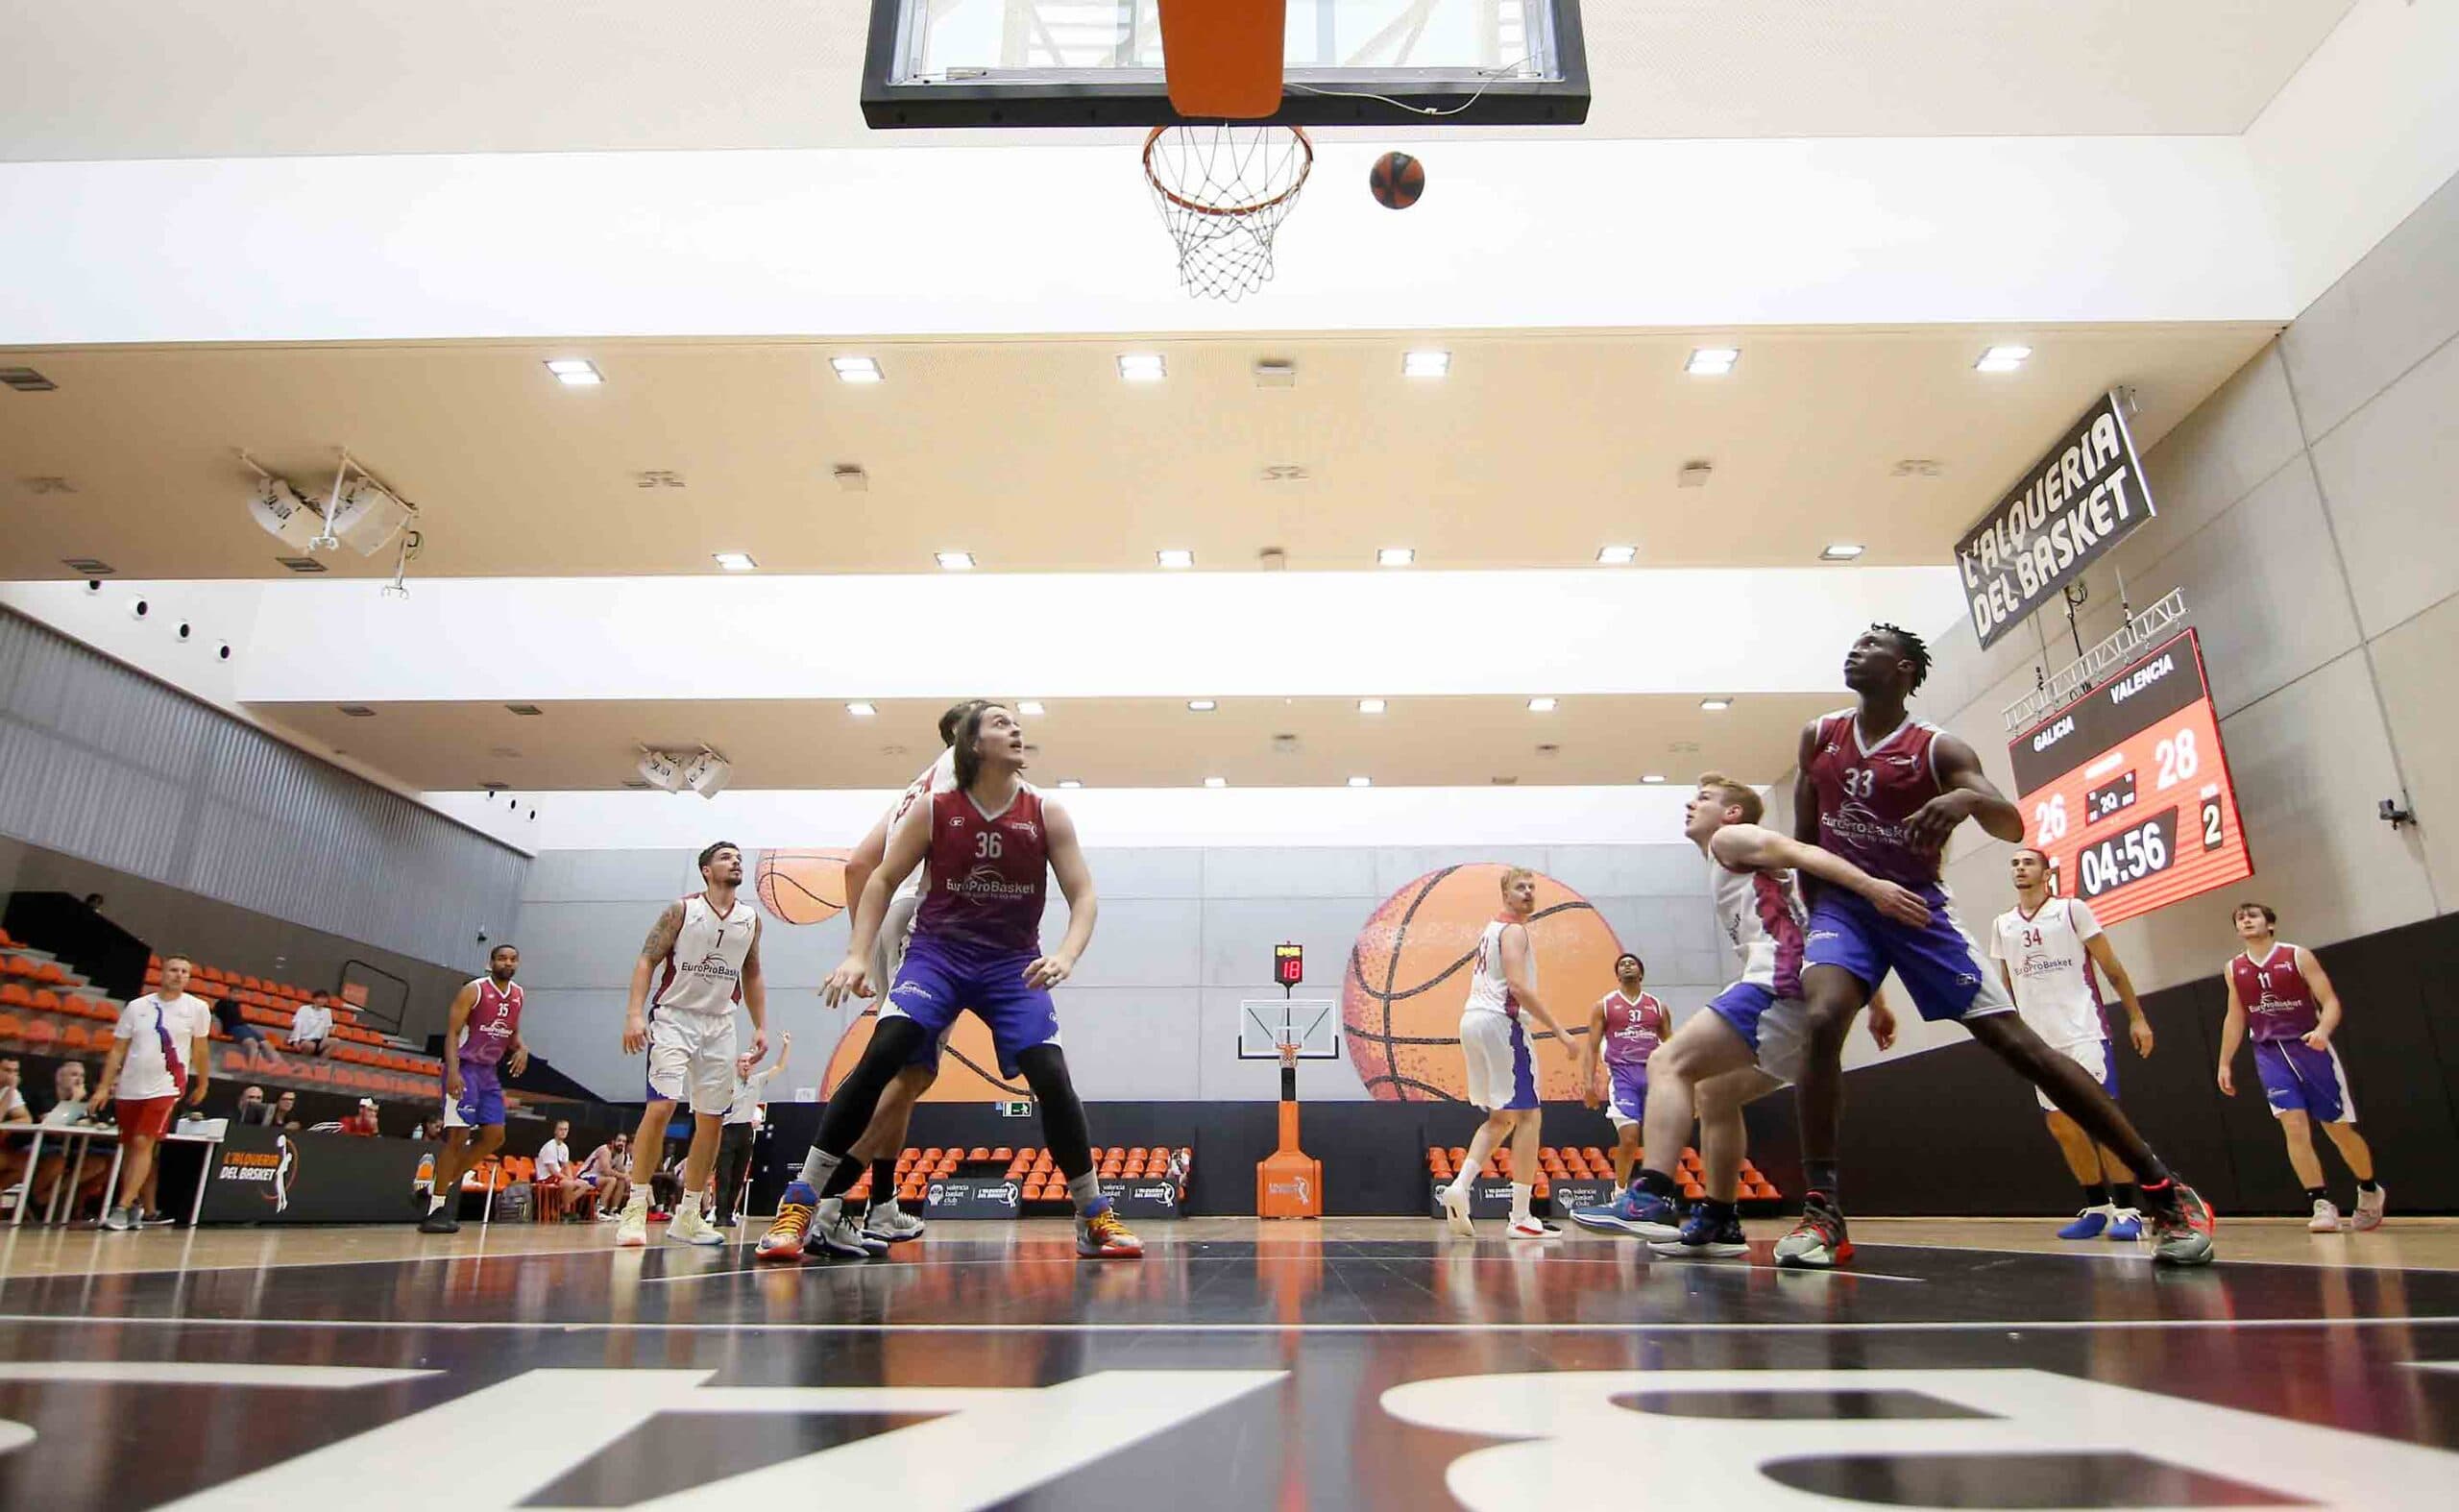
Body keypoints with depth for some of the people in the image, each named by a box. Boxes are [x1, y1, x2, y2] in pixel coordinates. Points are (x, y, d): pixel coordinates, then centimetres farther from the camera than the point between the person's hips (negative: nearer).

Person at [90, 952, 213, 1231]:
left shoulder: (197, 1008, -2)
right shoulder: (137, 1006, 3)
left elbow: (201, 1049, 7)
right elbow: (118, 1049, 6)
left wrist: (203, 1084, 11)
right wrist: (104, 1087, 1)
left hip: (166, 1087, -3)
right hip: (129, 1089, 3)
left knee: (143, 1143, -14)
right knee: (130, 1147, 11)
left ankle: (123, 1207, -11)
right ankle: (135, 1203, 25)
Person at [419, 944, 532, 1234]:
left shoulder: (517, 995, 8)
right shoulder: (474, 990, -11)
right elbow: (452, 1033, -15)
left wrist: (522, 1049, -2)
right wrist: (453, 1071, -27)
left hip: (489, 1071, 7)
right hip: (464, 1068, -7)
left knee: (495, 1137, 4)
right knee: (458, 1136, -11)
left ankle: (446, 1182, 20)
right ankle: (435, 1210, -4)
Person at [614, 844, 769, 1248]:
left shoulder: (751, 918, 7)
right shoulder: (682, 909, -5)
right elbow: (647, 960, -7)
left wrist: (760, 1027, 7)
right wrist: (634, 1013, -19)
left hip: (720, 1025, 5)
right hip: (674, 1017, -5)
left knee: (712, 1120, 3)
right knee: (661, 1106, -18)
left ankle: (687, 1215, 13)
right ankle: (636, 1208, -7)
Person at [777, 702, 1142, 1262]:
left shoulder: (1047, 815, -3)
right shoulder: (934, 810, -4)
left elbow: (1083, 894, -4)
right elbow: (883, 880, 4)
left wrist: (1066, 955, -22)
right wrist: (858, 955, -7)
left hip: (1014, 962, 1)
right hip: (937, 952, 0)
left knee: (1052, 1078, -12)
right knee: (878, 1058, -20)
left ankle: (1095, 1220, 5)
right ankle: (800, 1205, -8)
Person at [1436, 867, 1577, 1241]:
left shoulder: (1491, 929, 22)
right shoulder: (1514, 930, -7)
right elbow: (1518, 986, -20)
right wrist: (1558, 1031, -19)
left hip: (1472, 1019, 9)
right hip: (1499, 1021, -9)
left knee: (1502, 1116, 16)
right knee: (1528, 1114, -4)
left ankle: (1460, 1185, -1)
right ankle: (1521, 1218, -5)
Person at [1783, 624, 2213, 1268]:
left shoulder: (1937, 748, -6)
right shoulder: (1820, 736, 5)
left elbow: (2013, 828, -18)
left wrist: (1970, 798, -40)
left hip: (1917, 904, -1)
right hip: (1842, 901, 2)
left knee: (2018, 1042, -5)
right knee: (1822, 1021, -25)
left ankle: (2166, 1194, 9)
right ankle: (1822, 1213, -19)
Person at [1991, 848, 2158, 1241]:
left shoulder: (2072, 910, -1)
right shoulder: (2002, 926, 11)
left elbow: (2111, 967, 1)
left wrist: (2137, 1017, -3)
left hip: (2083, 1031, -4)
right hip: (2038, 1040, 5)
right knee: (2061, 1125, 6)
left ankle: (2126, 1210, -2)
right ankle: (2096, 1208, 16)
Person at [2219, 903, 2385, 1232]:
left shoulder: (2298, 956, -6)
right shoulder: (2234, 969, 6)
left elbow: (2330, 1001, -10)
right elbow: (2235, 1018, 14)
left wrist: (2323, 1030, -31)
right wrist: (2224, 1063, 12)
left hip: (2310, 1047, -2)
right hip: (2270, 1054, 2)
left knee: (2339, 1129, 7)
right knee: (2295, 1127, -12)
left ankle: (2370, 1192, 32)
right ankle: (2321, 1205, -9)